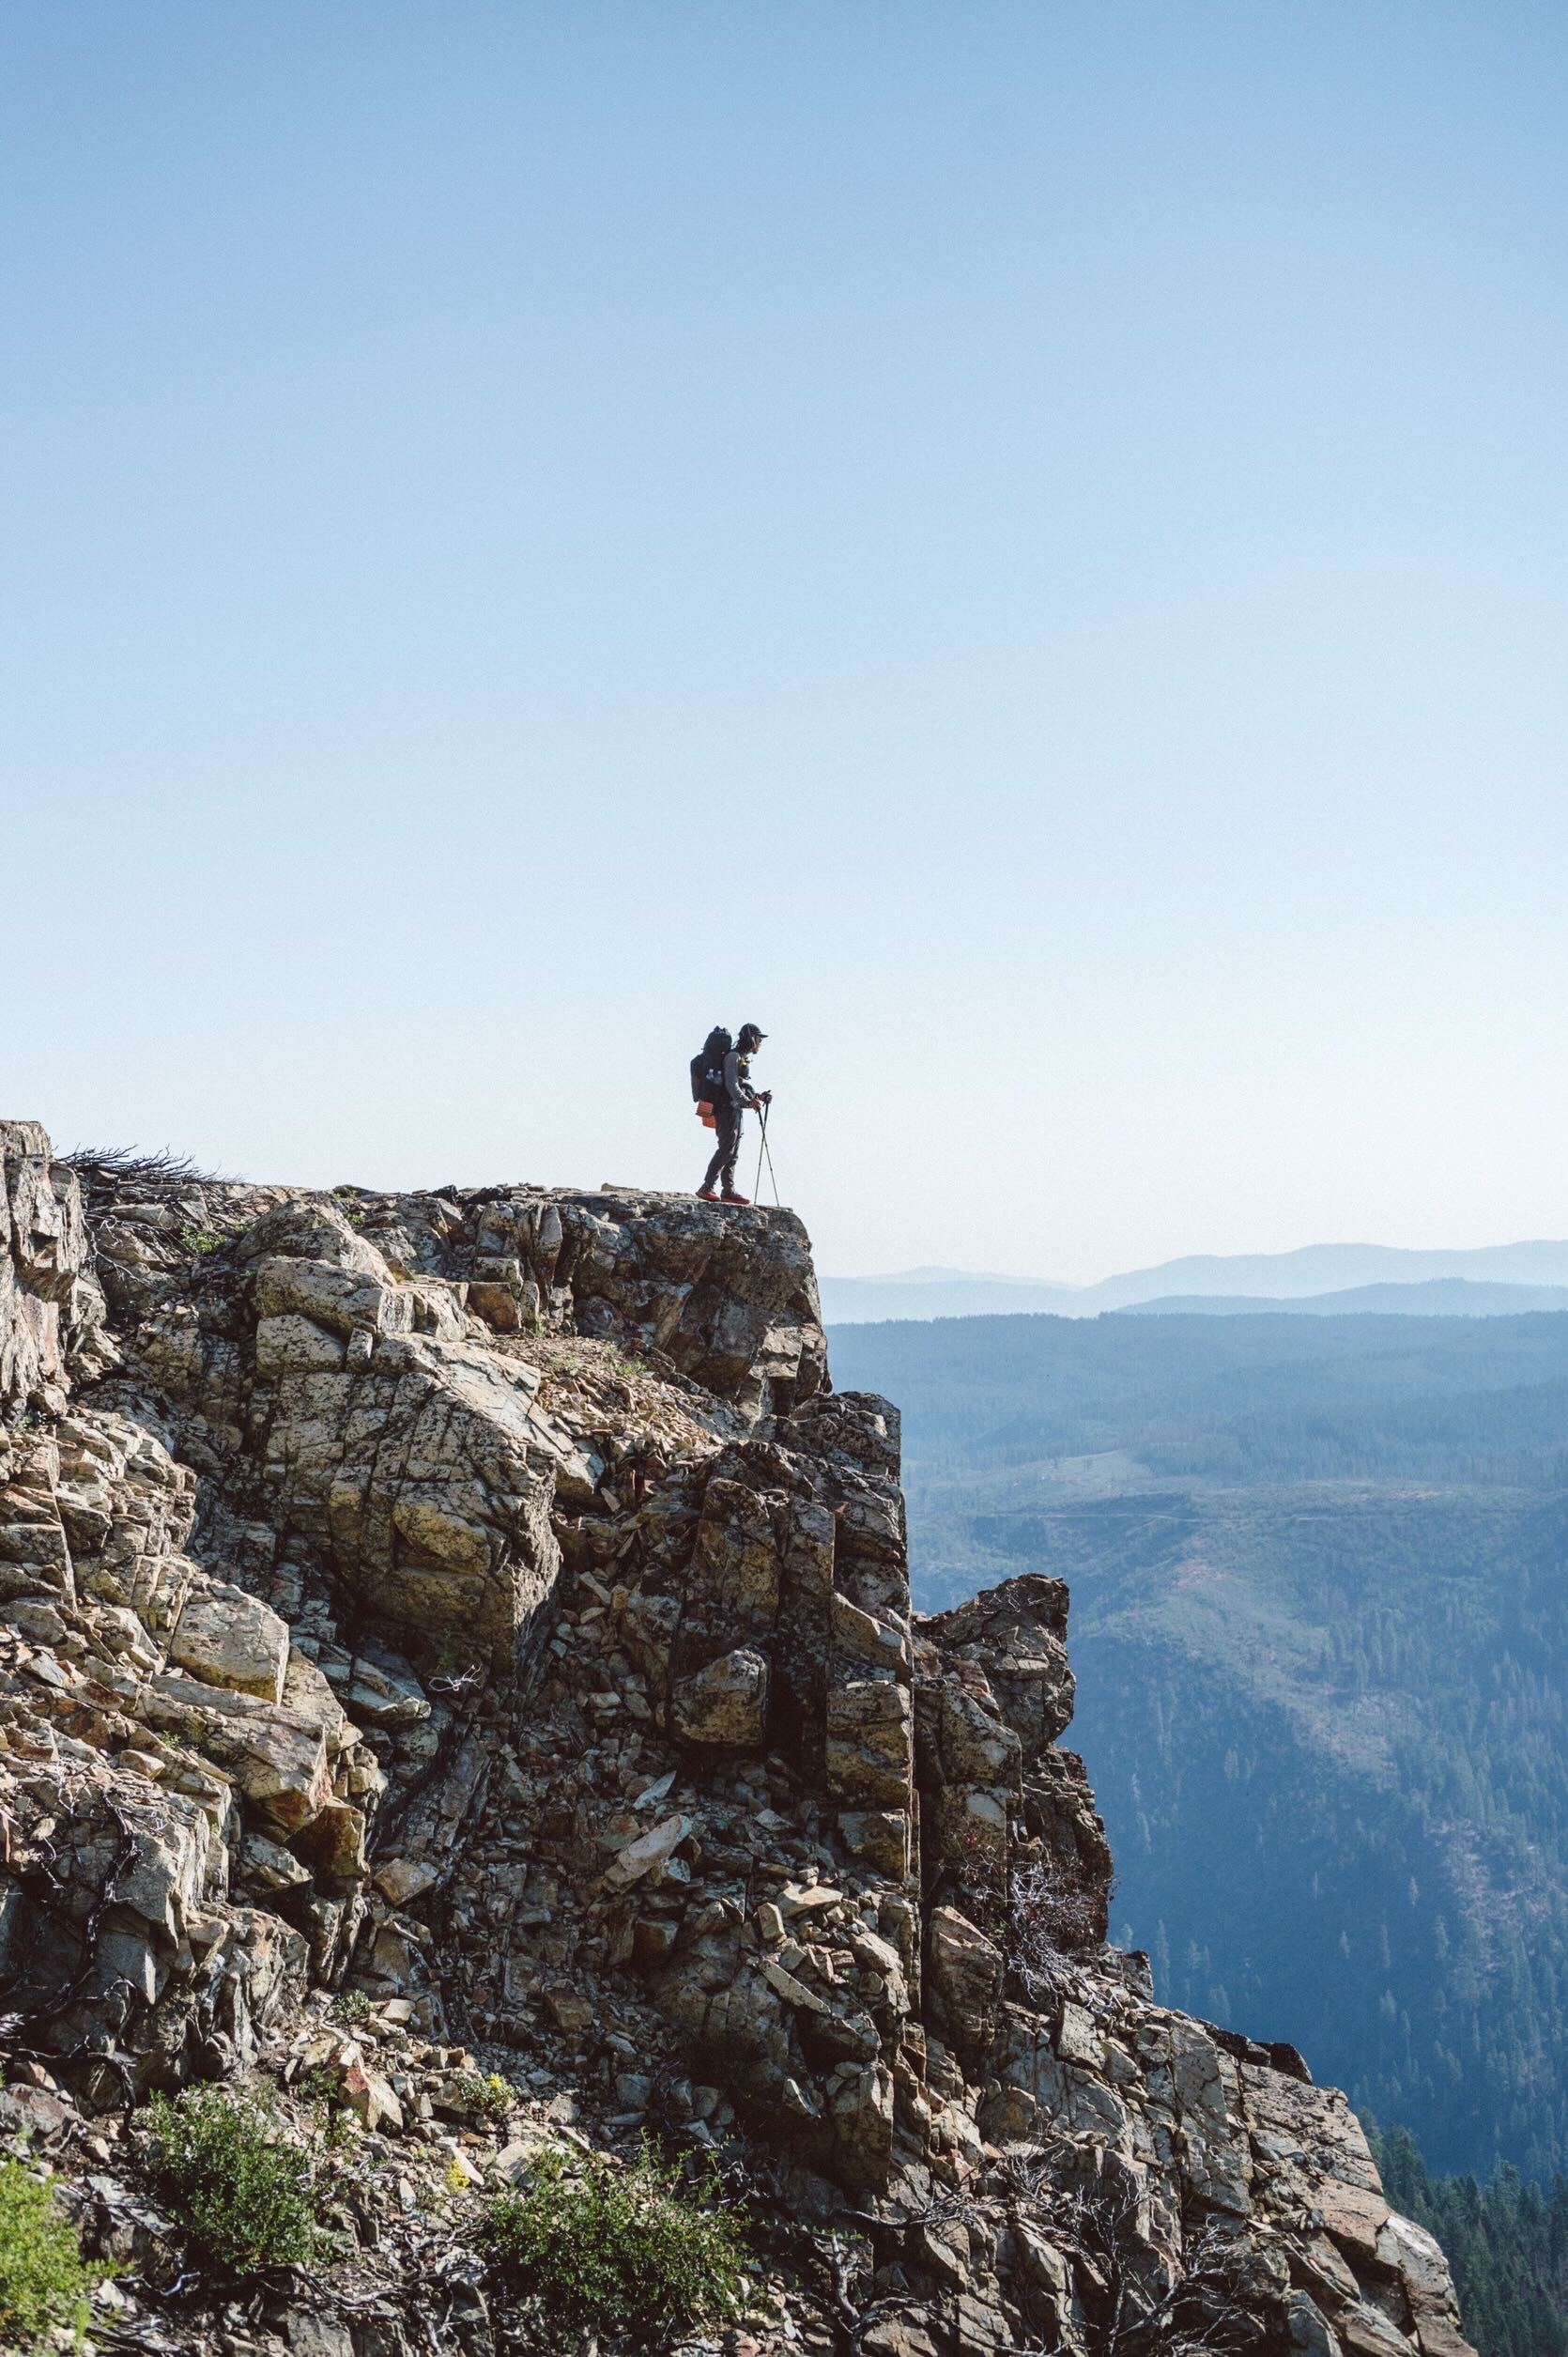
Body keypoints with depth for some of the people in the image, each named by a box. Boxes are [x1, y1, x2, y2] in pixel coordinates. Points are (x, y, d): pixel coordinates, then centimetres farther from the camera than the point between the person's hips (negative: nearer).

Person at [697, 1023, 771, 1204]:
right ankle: (707, 1188, -17)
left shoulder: (744, 1059, 21)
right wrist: (748, 1101, -29)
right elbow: (731, 1085, -20)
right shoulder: (734, 1057, -10)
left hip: (737, 1109, 10)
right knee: (726, 1149, -15)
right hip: (727, 1108, -10)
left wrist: (760, 1096, 9)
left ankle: (729, 1190, 8)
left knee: (732, 1152, 8)